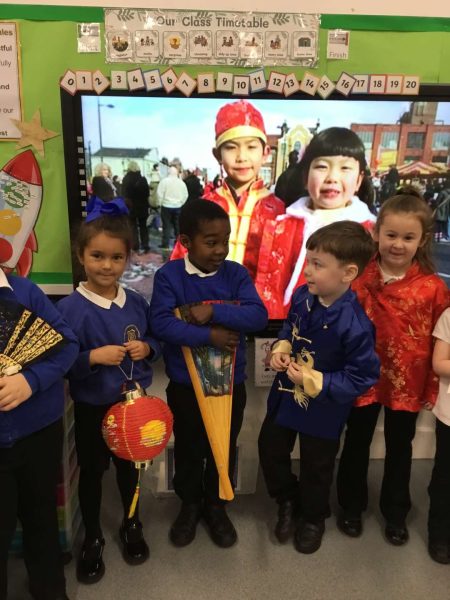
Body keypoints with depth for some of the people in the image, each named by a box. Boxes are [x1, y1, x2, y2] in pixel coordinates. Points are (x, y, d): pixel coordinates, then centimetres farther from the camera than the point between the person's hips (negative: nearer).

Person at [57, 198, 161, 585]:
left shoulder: (137, 302, -5)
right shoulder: (69, 308, -17)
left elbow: (156, 340, 6)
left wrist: (147, 348, -15)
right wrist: (94, 357, -29)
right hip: (92, 406, -3)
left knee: (128, 465, 22)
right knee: (91, 471, 16)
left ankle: (131, 525, 46)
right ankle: (92, 538, 40)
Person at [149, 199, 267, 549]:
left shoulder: (236, 274, -6)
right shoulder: (169, 275, -11)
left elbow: (259, 316, -17)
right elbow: (161, 324, -21)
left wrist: (214, 312, -25)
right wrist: (208, 336, -26)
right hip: (185, 383, -1)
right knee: (189, 448, 19)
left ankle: (216, 506, 43)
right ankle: (190, 504, 44)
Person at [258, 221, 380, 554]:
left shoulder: (354, 325, -32)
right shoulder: (303, 296, -12)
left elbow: (363, 377, -24)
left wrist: (315, 382, -27)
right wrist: (281, 348, -10)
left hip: (323, 408, -6)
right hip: (285, 393, 6)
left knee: (316, 467, 18)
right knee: (270, 450, 21)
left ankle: (314, 518, 49)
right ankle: (288, 501, 50)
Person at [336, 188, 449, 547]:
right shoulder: (358, 277, -11)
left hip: (408, 382, 0)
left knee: (400, 448, 19)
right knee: (357, 443, 18)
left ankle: (396, 512, 41)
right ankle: (351, 505, 41)